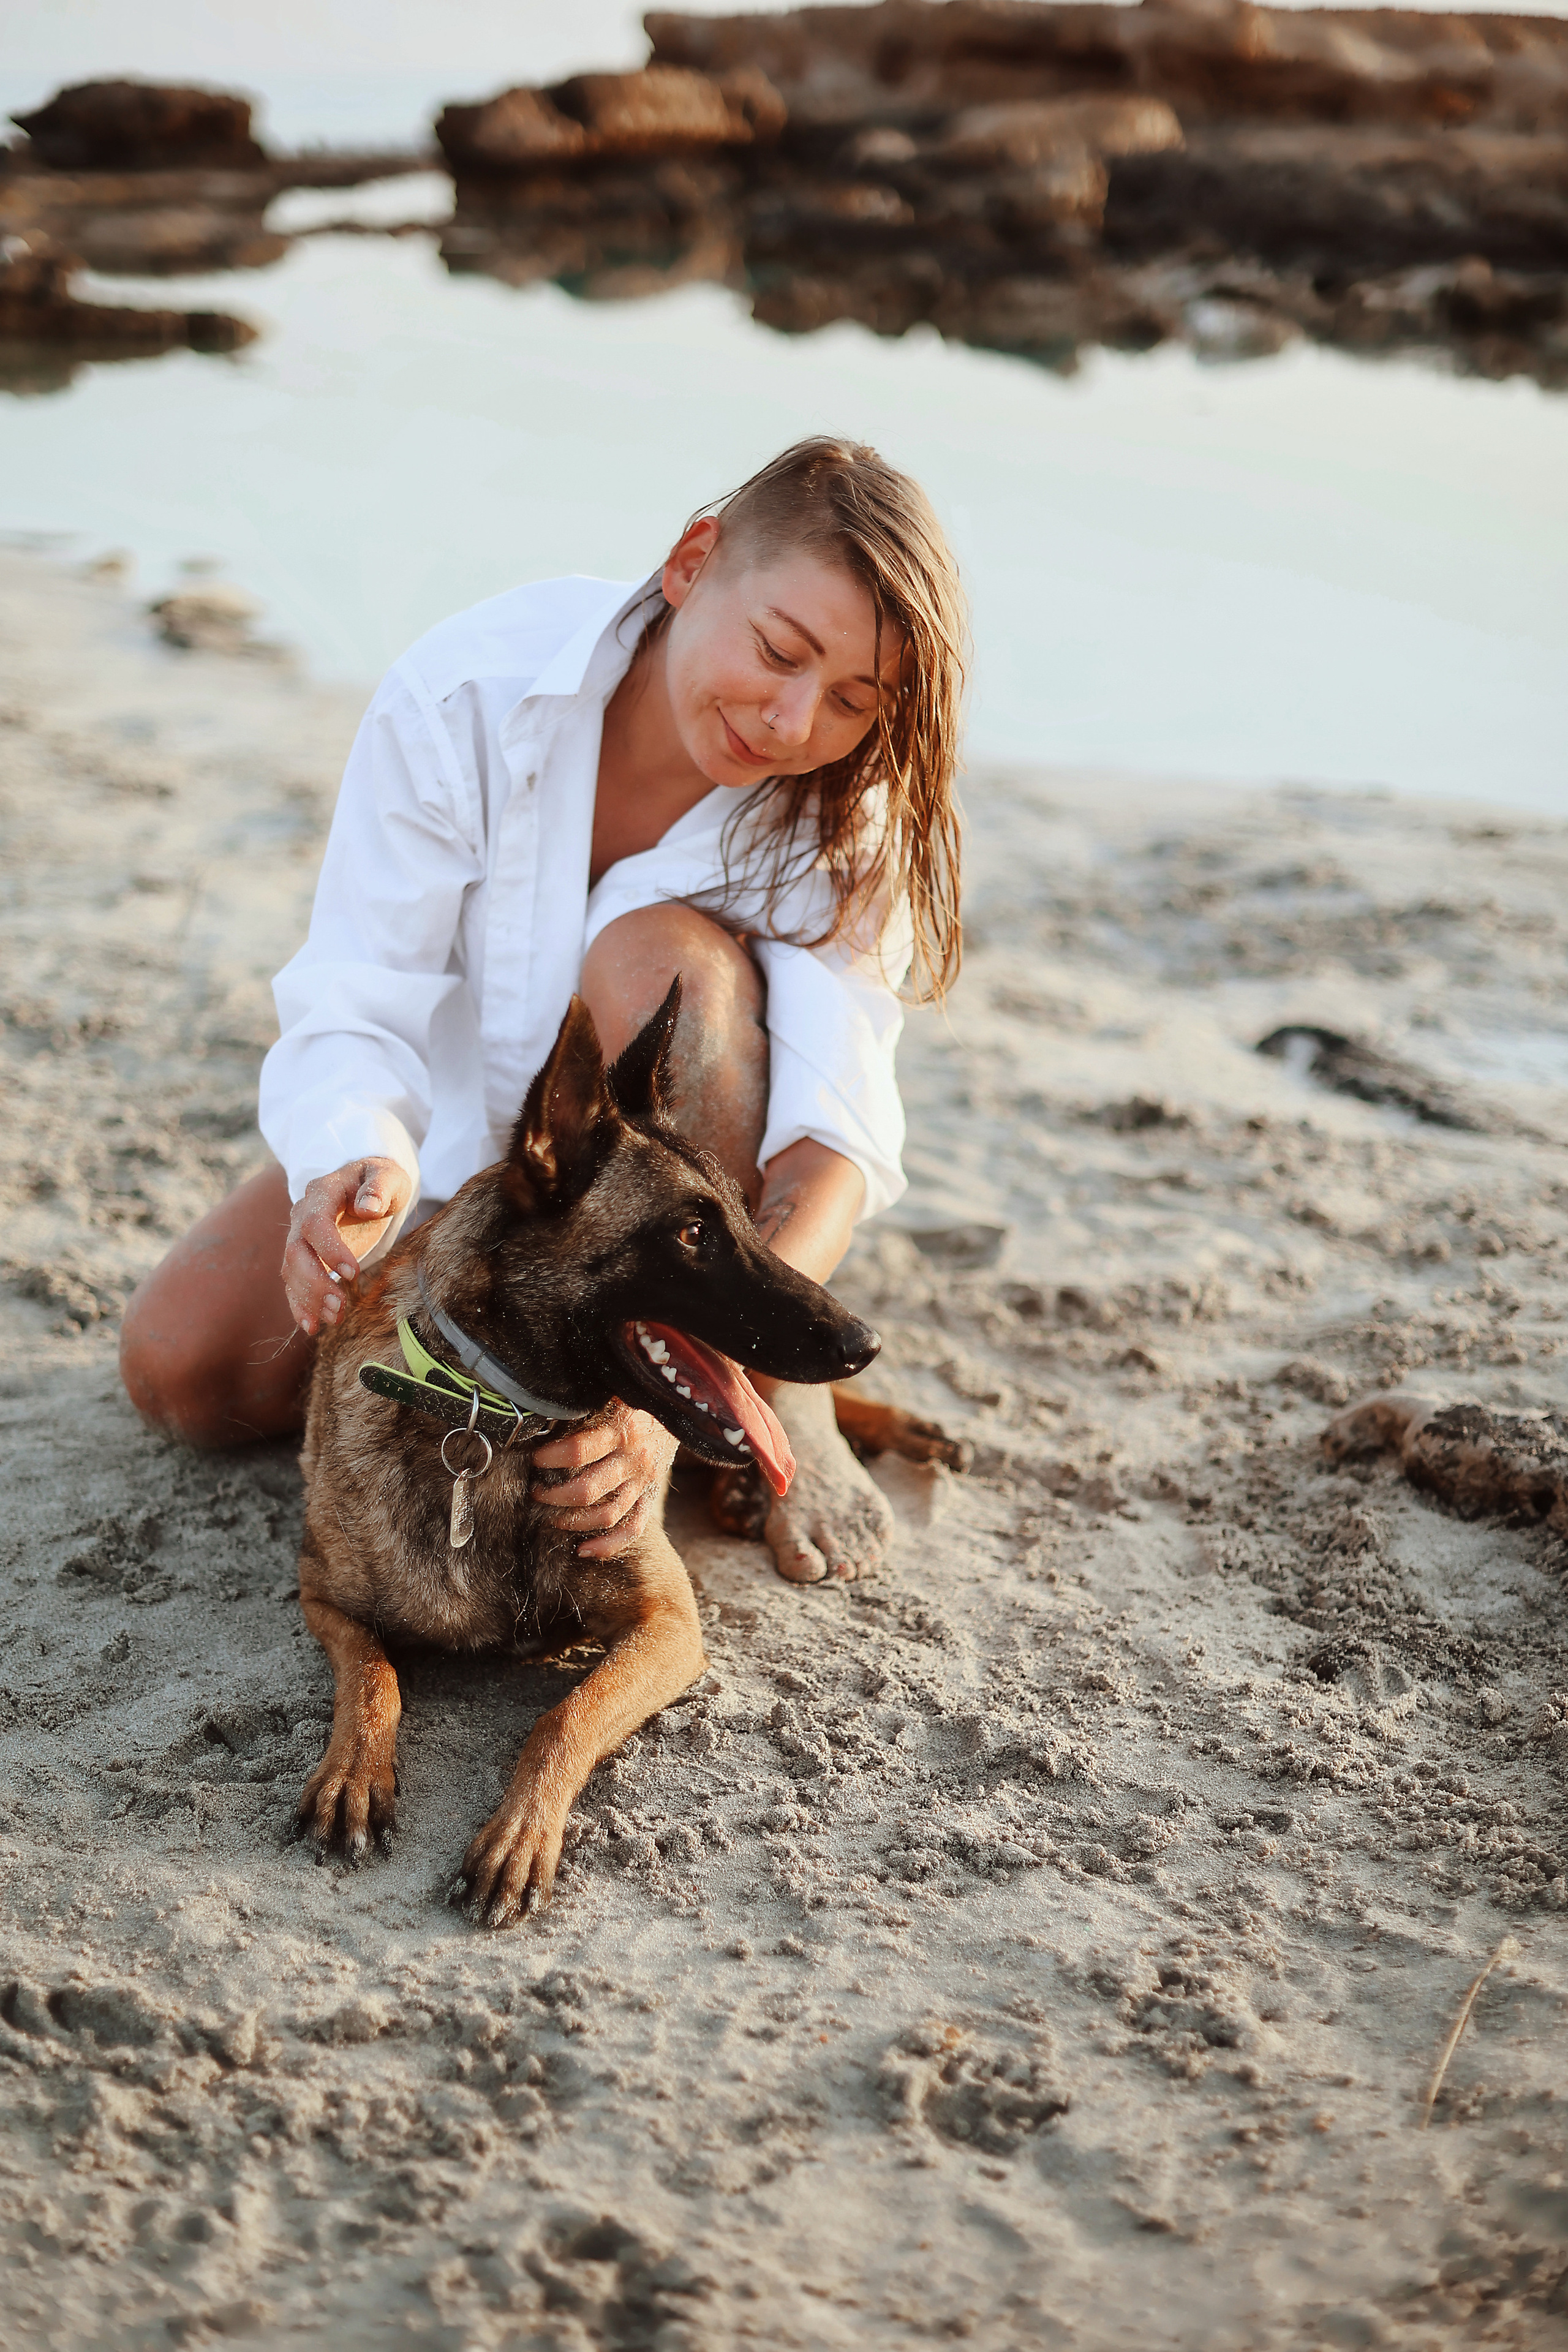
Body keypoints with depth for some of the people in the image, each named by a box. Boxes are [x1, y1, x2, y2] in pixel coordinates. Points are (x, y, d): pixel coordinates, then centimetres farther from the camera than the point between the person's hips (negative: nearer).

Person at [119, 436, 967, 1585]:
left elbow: (835, 1134, -35)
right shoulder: (469, 693, -27)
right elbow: (352, 1012, -27)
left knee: (660, 956, -35)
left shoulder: (844, 812, -25)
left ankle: (780, 1407, -20)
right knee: (180, 1366, -19)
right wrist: (356, 1165, -52)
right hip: (456, 1134, 1)